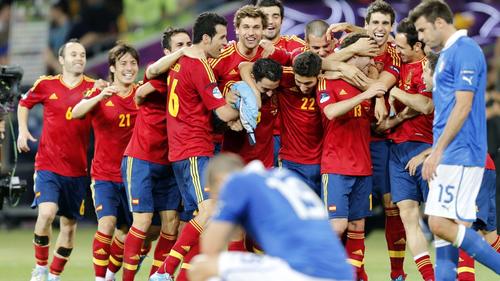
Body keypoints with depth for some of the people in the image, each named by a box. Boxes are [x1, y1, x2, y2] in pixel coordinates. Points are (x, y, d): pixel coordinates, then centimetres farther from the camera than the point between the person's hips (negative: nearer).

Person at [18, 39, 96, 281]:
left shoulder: (93, 88, 0)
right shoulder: (46, 85, 1)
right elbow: (24, 103, 18)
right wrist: (23, 130, 5)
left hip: (77, 169, 2)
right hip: (47, 165, -2)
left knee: (69, 224, 7)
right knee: (46, 212, -21)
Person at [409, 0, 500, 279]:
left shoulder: (465, 50, -13)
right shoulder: (446, 55, 18)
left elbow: (463, 107, -19)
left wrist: (437, 151, -20)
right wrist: (435, 154, 21)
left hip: (459, 155, -10)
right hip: (448, 157, 10)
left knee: (442, 224, -14)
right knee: (442, 226, 6)